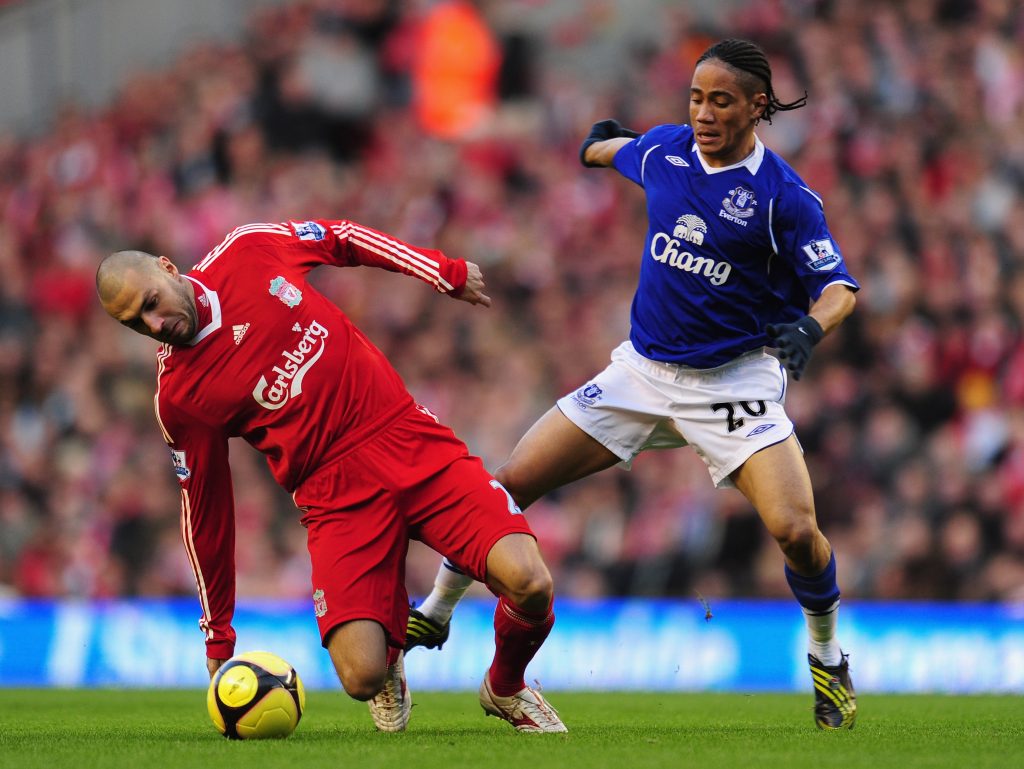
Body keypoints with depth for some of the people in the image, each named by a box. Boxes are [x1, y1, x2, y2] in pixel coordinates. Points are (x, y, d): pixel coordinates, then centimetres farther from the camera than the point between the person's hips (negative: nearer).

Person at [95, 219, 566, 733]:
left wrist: (444, 272, 18)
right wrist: (217, 640, 9)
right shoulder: (177, 398, -4)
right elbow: (204, 512, 5)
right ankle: (388, 658, 21)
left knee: (528, 583, -19)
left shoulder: (248, 251, 0)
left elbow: (340, 238, 19)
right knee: (362, 677, -21)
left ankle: (506, 690, 16)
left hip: (411, 439, 2)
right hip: (336, 493, -2)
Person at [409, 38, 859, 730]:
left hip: (736, 379, -4)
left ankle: (828, 657, 8)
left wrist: (812, 326, -32)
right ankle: (435, 615, 17)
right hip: (644, 369, 4)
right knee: (512, 483, -3)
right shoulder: (665, 151, -1)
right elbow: (618, 148, 23)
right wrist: (598, 145, 44)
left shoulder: (785, 195, -14)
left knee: (797, 531, -21)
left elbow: (838, 285, -11)